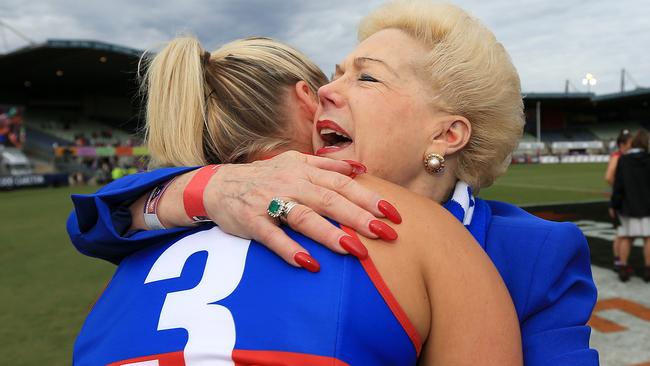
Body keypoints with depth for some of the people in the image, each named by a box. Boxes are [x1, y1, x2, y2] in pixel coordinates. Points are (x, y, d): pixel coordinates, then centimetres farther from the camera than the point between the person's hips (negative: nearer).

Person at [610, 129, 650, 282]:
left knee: (626, 238, 7)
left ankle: (623, 269, 8)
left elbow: (618, 185, -6)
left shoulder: (623, 160, -5)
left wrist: (614, 205, 0)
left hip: (628, 206, 1)